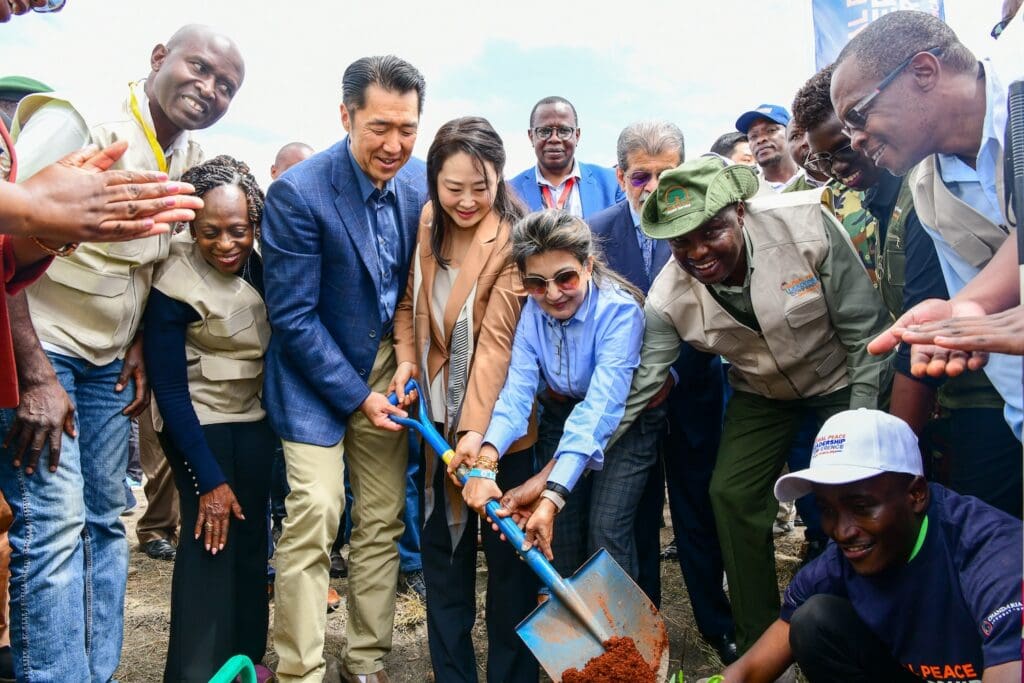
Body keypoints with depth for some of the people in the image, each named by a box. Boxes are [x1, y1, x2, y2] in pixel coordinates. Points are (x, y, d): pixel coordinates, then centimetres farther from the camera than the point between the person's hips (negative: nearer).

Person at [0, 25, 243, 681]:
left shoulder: (194, 162, 6)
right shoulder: (76, 123, -15)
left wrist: (139, 346, 8)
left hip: (110, 362, 7)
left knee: (103, 522, 10)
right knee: (54, 523, -11)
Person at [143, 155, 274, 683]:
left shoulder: (262, 262, -5)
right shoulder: (174, 284, -19)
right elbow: (170, 389, -16)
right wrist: (209, 479, -16)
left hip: (255, 417, 5)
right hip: (198, 422, -5)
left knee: (251, 536, 8)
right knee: (211, 539, -11)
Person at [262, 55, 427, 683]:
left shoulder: (420, 186, -2)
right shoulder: (298, 193, -17)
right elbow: (292, 316, -16)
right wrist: (356, 396, -13)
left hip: (386, 371, 5)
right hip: (315, 378, -4)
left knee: (384, 520, 7)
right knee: (315, 512, -12)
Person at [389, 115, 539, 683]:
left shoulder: (515, 239, -16)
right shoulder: (428, 223, 2)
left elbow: (497, 337, -23)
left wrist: (479, 429, -30)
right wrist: (406, 356, -5)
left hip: (497, 423, -6)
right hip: (438, 415, 6)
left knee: (508, 553, 6)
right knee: (441, 547, 14)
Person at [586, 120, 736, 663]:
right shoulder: (597, 232, -5)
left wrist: (674, 375, -18)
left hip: (690, 392, 0)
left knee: (699, 513, 13)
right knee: (635, 519, 11)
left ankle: (716, 623, 32)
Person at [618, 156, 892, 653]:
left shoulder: (805, 224, -31)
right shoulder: (668, 296, -24)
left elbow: (864, 326, -20)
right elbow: (635, 388, -21)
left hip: (844, 377, -2)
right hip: (762, 392, 3)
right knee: (731, 494, -7)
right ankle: (757, 645, 13)